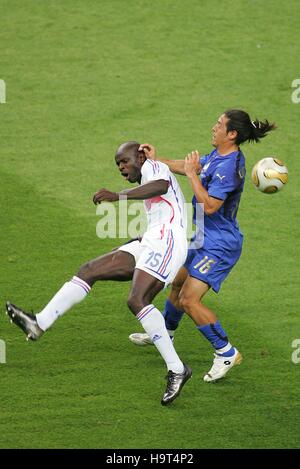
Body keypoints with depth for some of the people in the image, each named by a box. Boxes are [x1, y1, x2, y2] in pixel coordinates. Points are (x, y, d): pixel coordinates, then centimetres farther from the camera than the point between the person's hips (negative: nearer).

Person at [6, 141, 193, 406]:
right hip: (146, 246, 10)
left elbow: (161, 186, -23)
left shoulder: (152, 167, 2)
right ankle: (39, 324, -7)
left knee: (137, 301, -26)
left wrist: (118, 196, -34)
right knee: (89, 271, 0)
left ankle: (177, 370, -22)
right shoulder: (147, 183, 31)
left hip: (164, 244, -10)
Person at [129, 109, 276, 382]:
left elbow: (209, 206, -32)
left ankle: (226, 353, -5)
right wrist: (157, 160, 14)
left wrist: (192, 174, -25)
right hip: (205, 239, 10)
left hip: (219, 245, -10)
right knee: (179, 284, 26)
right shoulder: (218, 155, 3)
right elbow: (190, 166, 19)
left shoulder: (228, 166, -27)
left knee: (189, 299, -15)